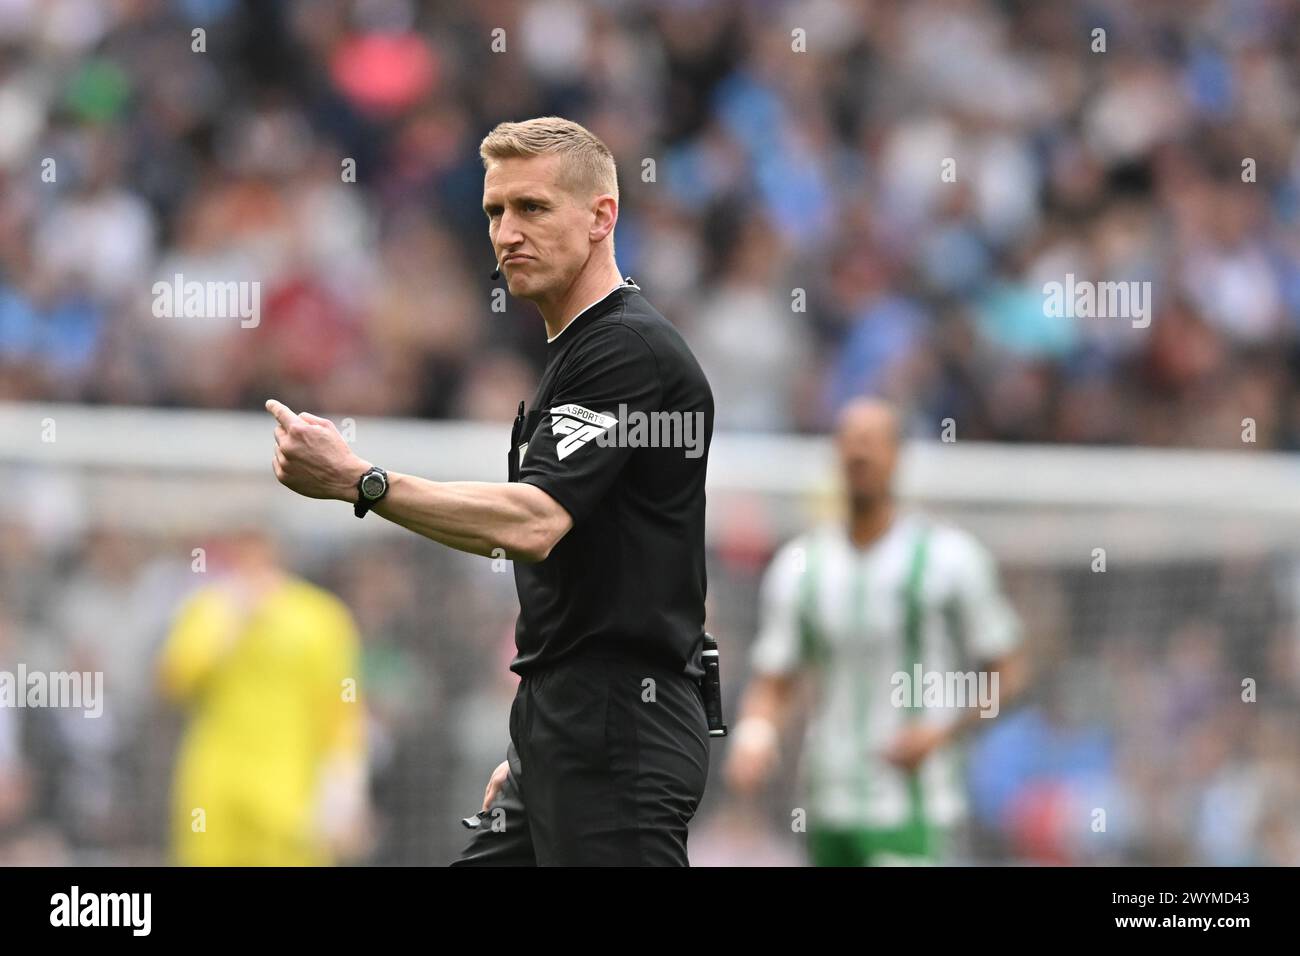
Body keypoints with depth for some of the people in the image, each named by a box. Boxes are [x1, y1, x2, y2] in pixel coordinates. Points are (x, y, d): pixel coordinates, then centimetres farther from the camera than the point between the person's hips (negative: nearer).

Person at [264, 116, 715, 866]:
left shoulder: (631, 350, -13)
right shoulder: (576, 354, 20)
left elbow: (531, 524, -26)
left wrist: (357, 480, -30)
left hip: (620, 733, -10)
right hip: (566, 734, 10)